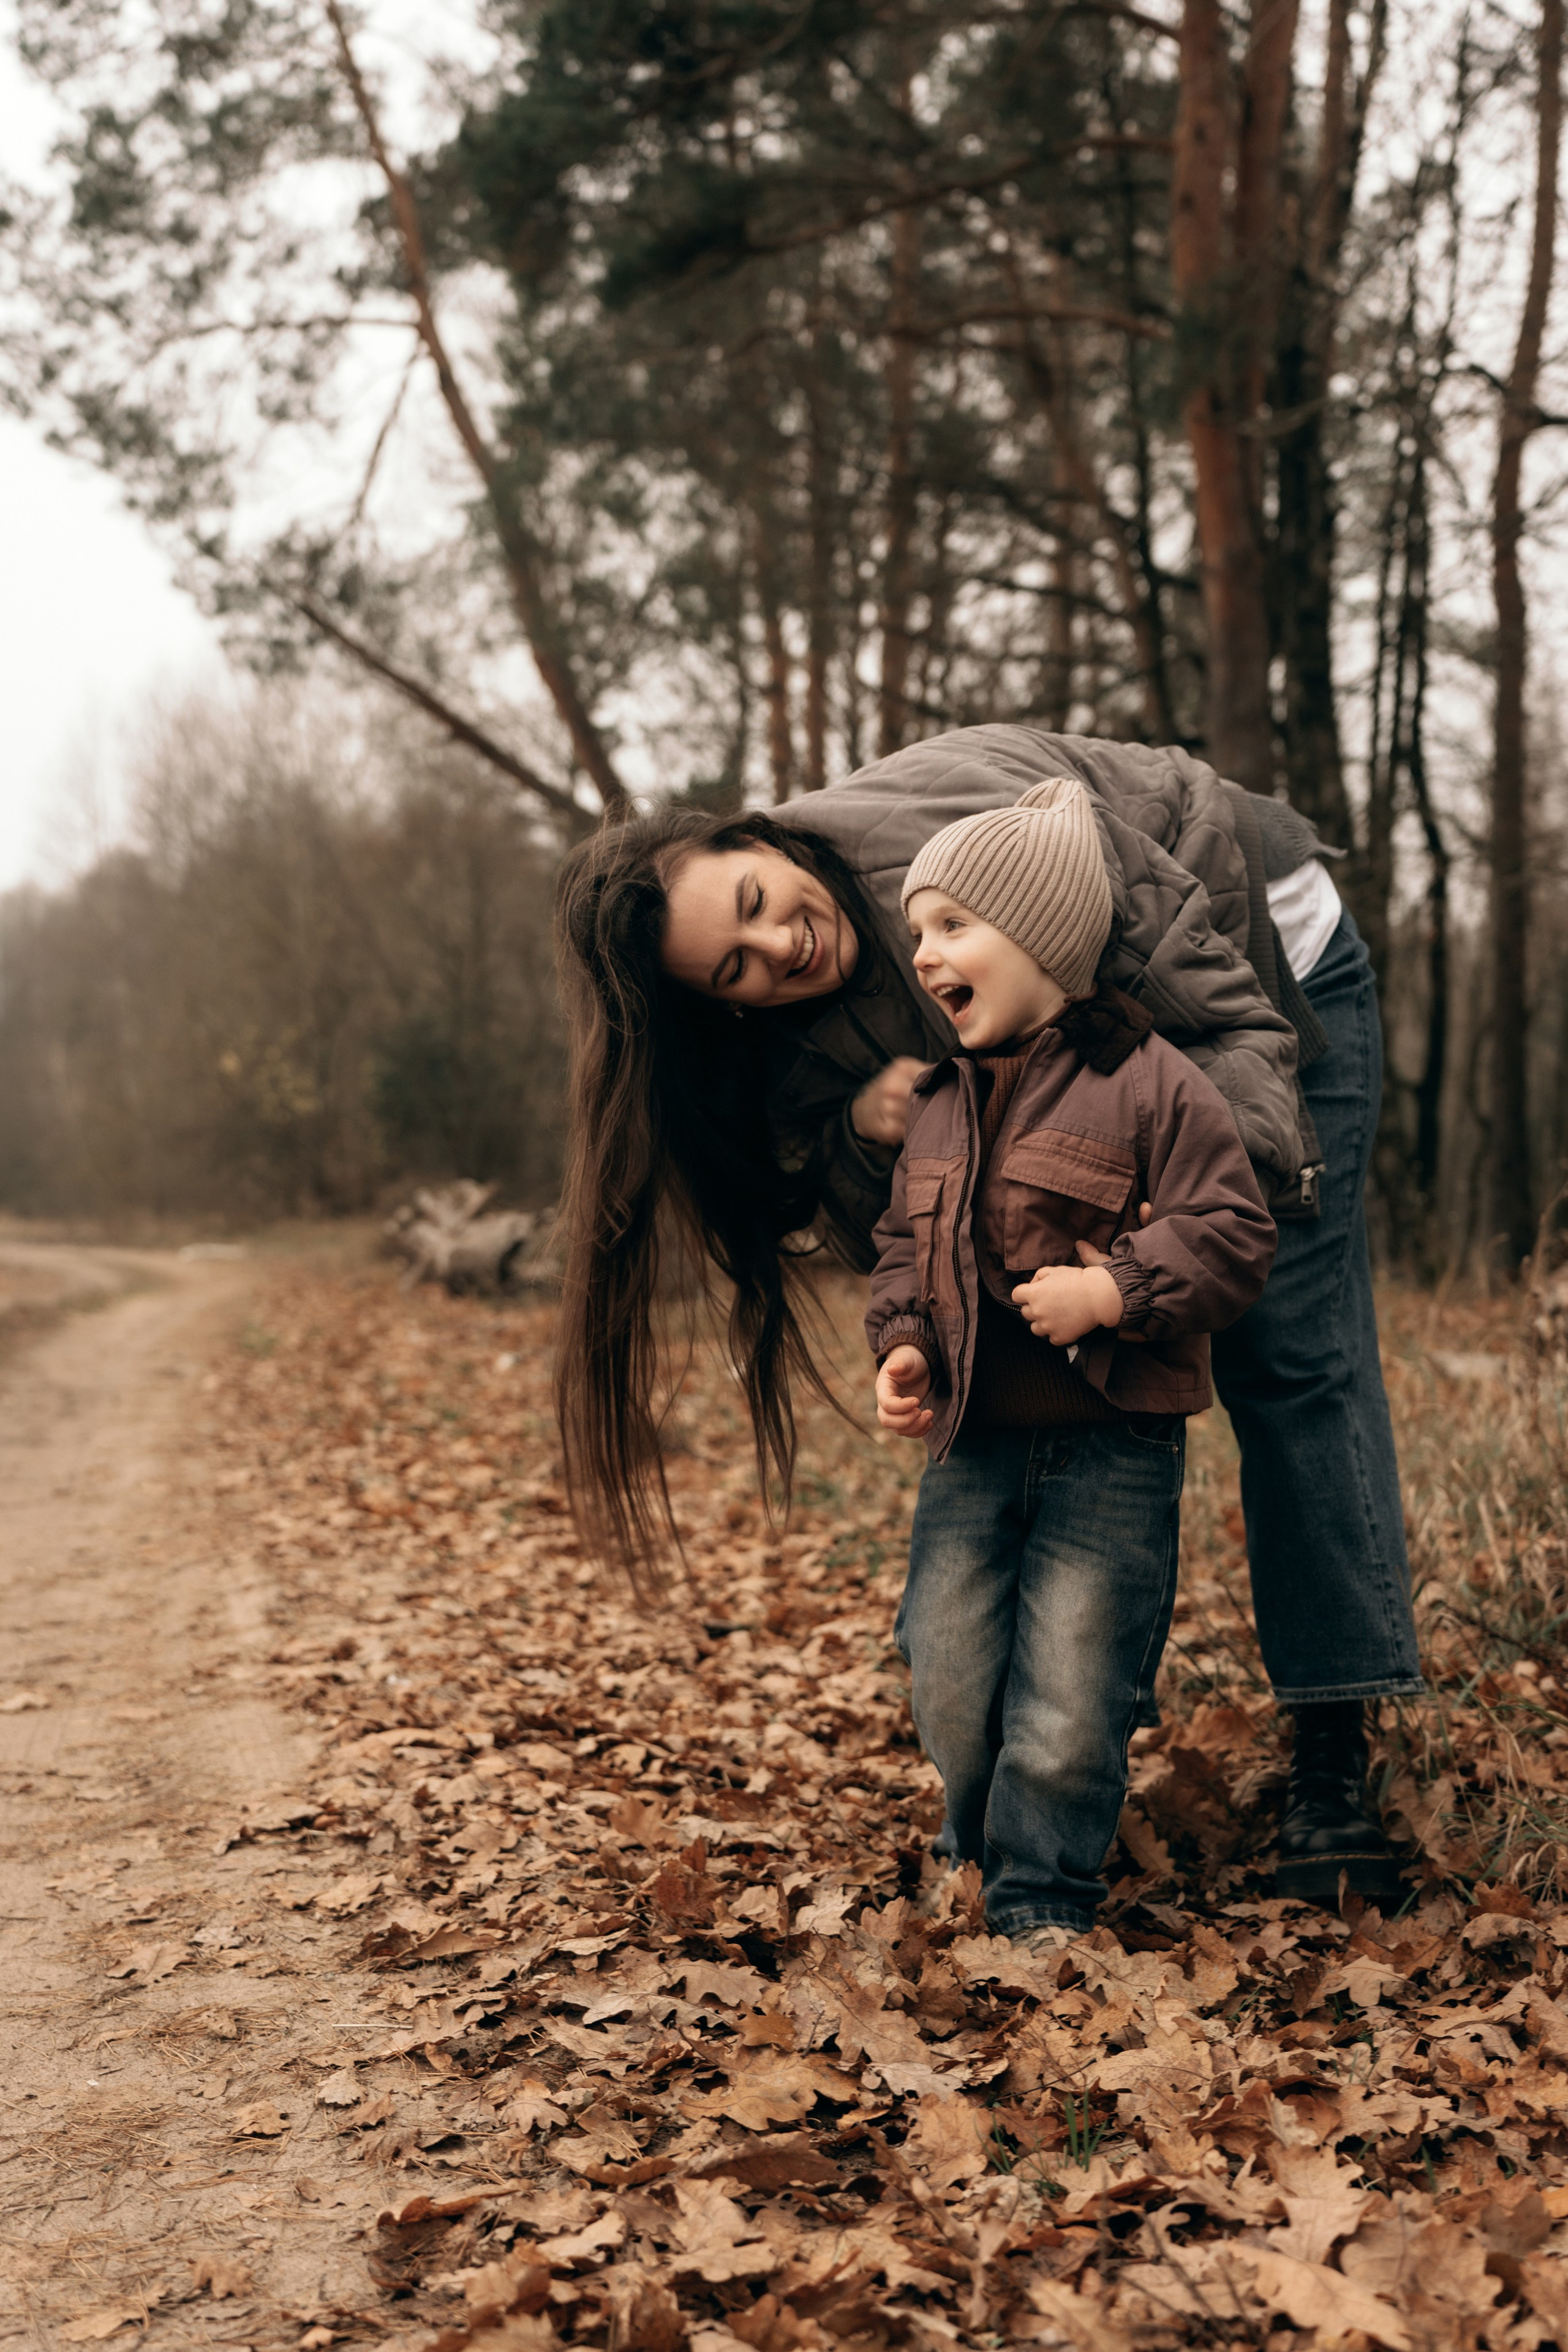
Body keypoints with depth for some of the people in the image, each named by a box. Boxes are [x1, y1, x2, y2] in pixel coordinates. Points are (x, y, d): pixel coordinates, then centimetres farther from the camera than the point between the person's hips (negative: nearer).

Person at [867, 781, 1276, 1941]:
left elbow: (1232, 1234, -11)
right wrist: (903, 1344, 2)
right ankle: (981, 1839, 34)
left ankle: (1044, 1901, 13)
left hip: (1111, 1447, -5)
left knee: (1073, 1696, -2)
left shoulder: (1148, 1081, -10)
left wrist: (1115, 1291, -22)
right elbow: (904, 1245, 20)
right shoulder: (940, 1102, 10)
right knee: (952, 1687, 8)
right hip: (972, 1443, 6)